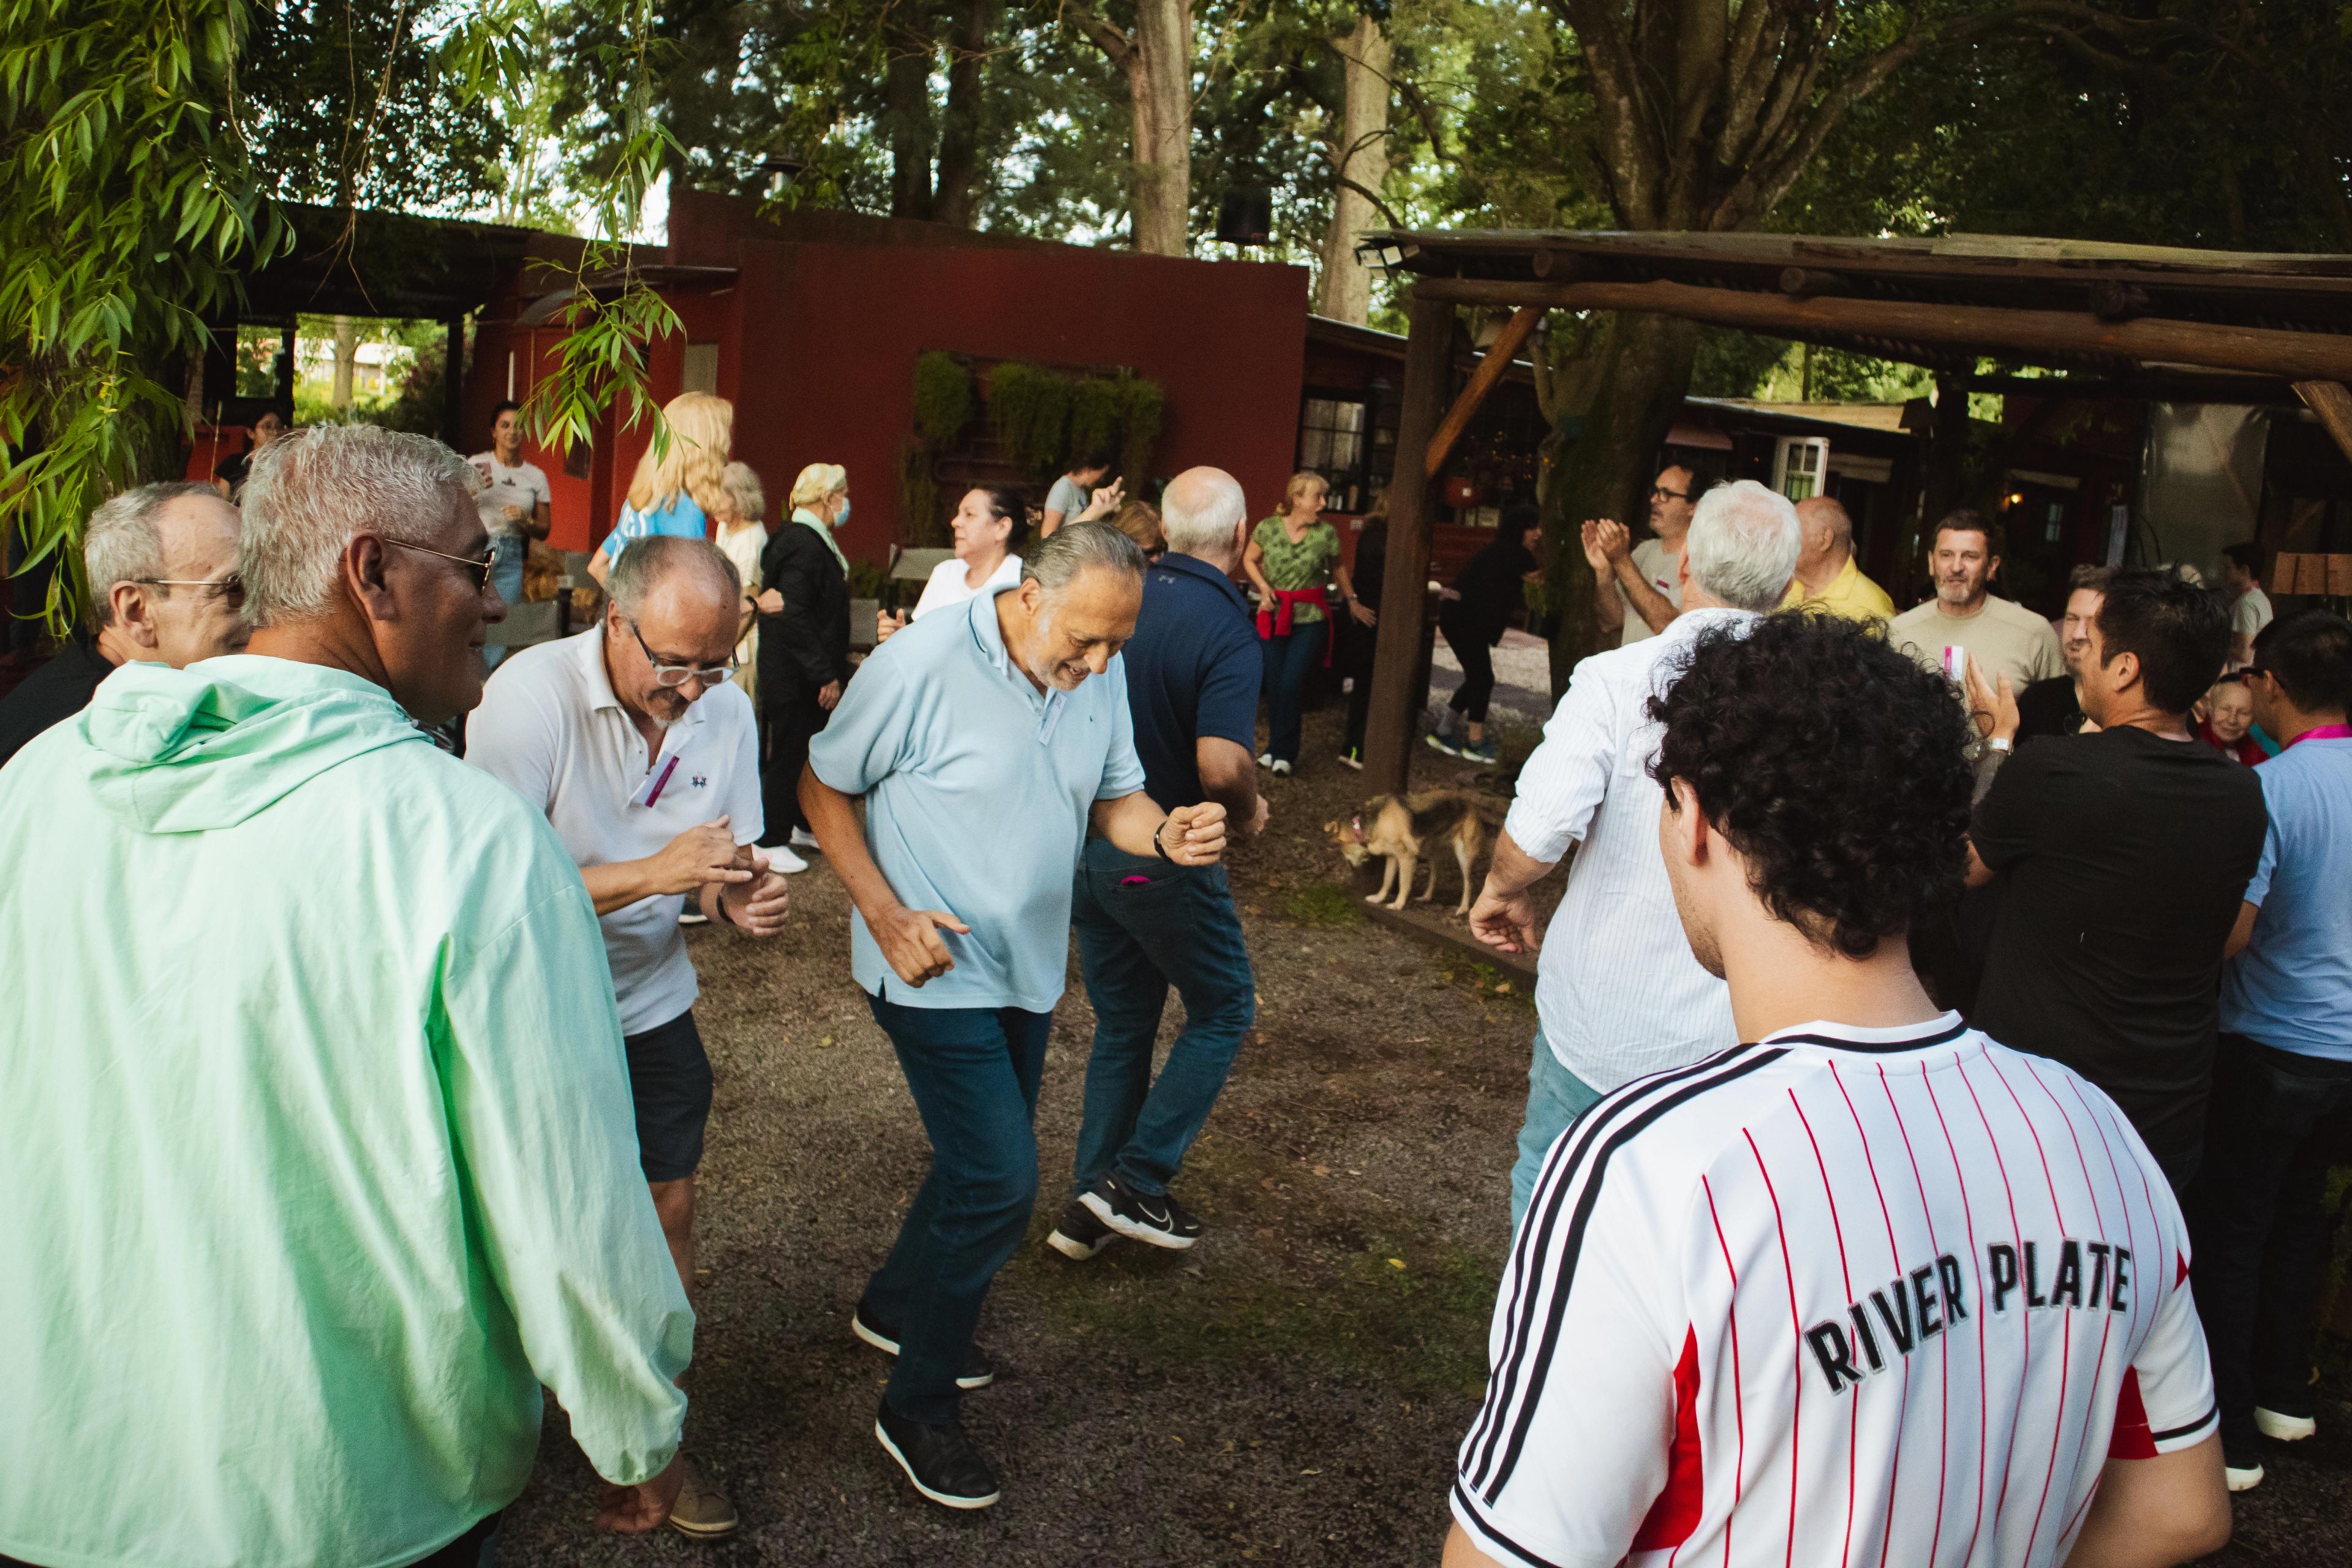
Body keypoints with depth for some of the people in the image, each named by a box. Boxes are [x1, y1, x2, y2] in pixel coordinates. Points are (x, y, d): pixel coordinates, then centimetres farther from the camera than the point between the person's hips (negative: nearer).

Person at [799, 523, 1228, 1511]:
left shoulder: (1101, 678, -2)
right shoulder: (919, 667, -20)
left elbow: (1113, 798, 6)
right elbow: (823, 788, -11)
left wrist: (1165, 835, -17)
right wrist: (887, 915, -18)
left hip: (1027, 970, 7)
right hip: (936, 974, -7)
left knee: (985, 1166, 20)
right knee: (1001, 1183, -10)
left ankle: (894, 1308, 47)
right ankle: (917, 1411, 9)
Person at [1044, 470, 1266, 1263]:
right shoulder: (1226, 628, -18)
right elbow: (1221, 765, -29)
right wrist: (1249, 813, -8)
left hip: (1086, 840, 7)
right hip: (1161, 855, -6)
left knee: (1121, 1025, 18)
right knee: (1223, 1009, 14)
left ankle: (1091, 1206, 24)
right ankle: (1138, 1179, 8)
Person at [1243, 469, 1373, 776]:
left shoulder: (1326, 533, -5)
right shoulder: (1269, 528, -5)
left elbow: (1337, 568, 14)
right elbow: (1249, 559, 12)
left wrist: (1352, 600, 16)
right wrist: (1264, 587, -3)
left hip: (1310, 618, -1)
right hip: (1274, 616, 2)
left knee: (1292, 684, -9)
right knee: (1274, 685, 5)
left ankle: (1283, 753, 2)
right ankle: (1276, 748, 20)